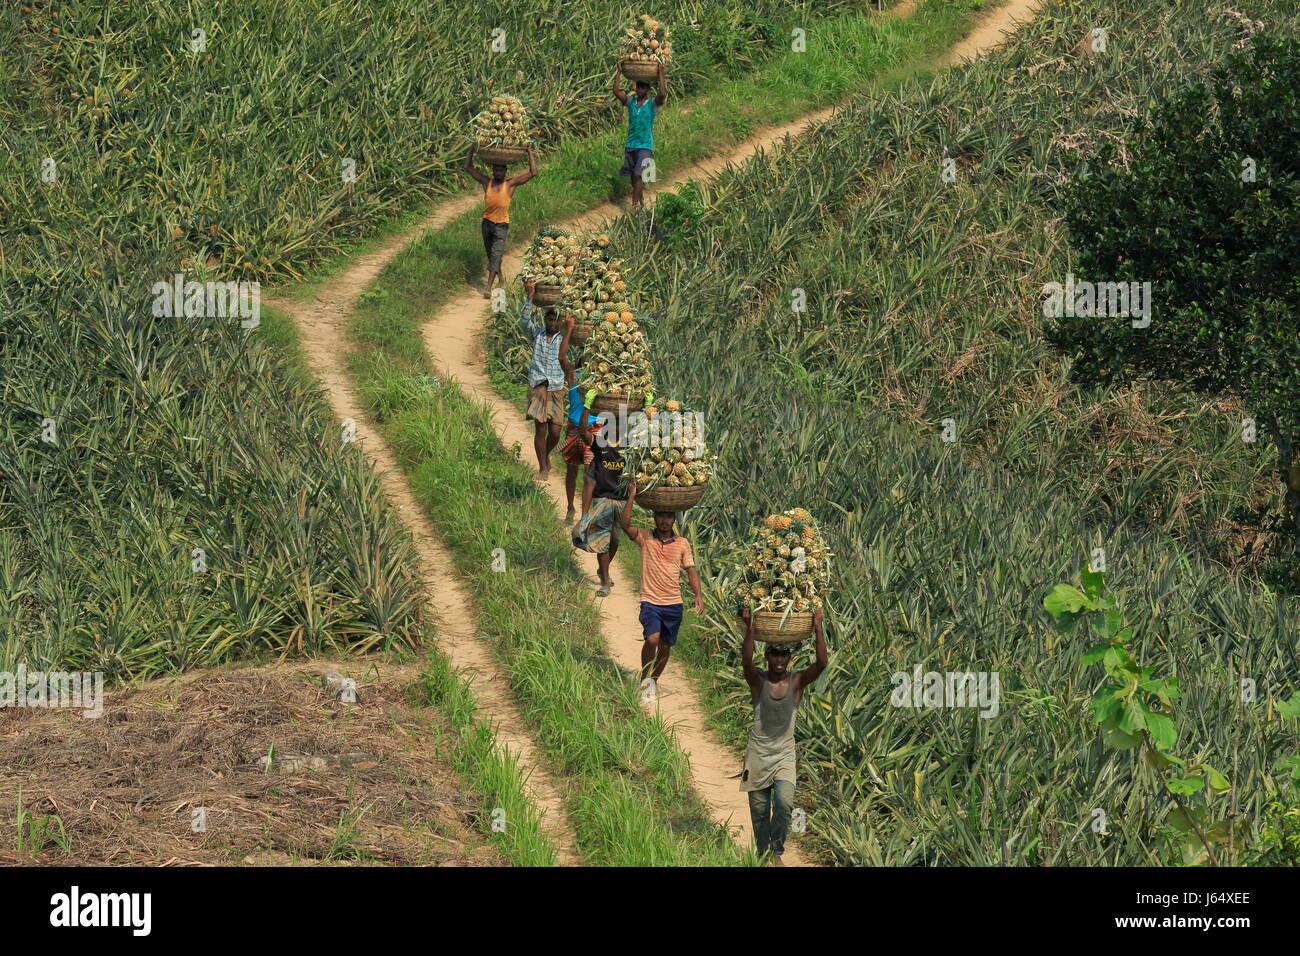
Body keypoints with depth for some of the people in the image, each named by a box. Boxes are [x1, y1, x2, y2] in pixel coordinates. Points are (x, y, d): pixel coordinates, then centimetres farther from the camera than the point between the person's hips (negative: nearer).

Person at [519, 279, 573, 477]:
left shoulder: (564, 338, 4)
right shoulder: (536, 333, 6)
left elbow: (562, 356, -13)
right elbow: (524, 320, -9)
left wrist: (569, 330, -13)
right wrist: (529, 296, -19)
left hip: (556, 389, 0)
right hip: (537, 387, 0)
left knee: (555, 432, -1)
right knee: (540, 430, -2)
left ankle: (546, 455, 29)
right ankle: (542, 467, 8)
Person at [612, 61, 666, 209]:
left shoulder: (652, 104, -4)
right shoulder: (631, 101, 7)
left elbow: (662, 94, -23)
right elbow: (616, 91, -5)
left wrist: (661, 73, -18)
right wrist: (619, 72, -7)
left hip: (645, 146, -5)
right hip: (630, 145, 5)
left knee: (637, 175, -15)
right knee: (633, 176, 12)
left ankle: (635, 205, -17)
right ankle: (639, 202, 27)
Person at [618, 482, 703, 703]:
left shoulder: (682, 544, 4)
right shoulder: (645, 539, -2)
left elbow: (691, 571, 4)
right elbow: (624, 523, -17)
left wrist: (698, 595, -9)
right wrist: (631, 498, -23)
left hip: (674, 604, 3)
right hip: (650, 601, -3)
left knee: (665, 646, 12)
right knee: (652, 639, -22)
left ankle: (653, 681, 33)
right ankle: (645, 679, -2)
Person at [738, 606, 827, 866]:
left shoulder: (797, 682, -1)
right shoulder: (758, 681, -4)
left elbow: (821, 664, -16)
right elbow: (746, 662, -25)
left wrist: (818, 629, -24)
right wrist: (750, 629, -34)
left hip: (785, 756, 0)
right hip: (758, 754, 0)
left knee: (784, 803, -18)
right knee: (759, 809, 5)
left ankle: (777, 852, -1)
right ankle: (763, 856, 20)